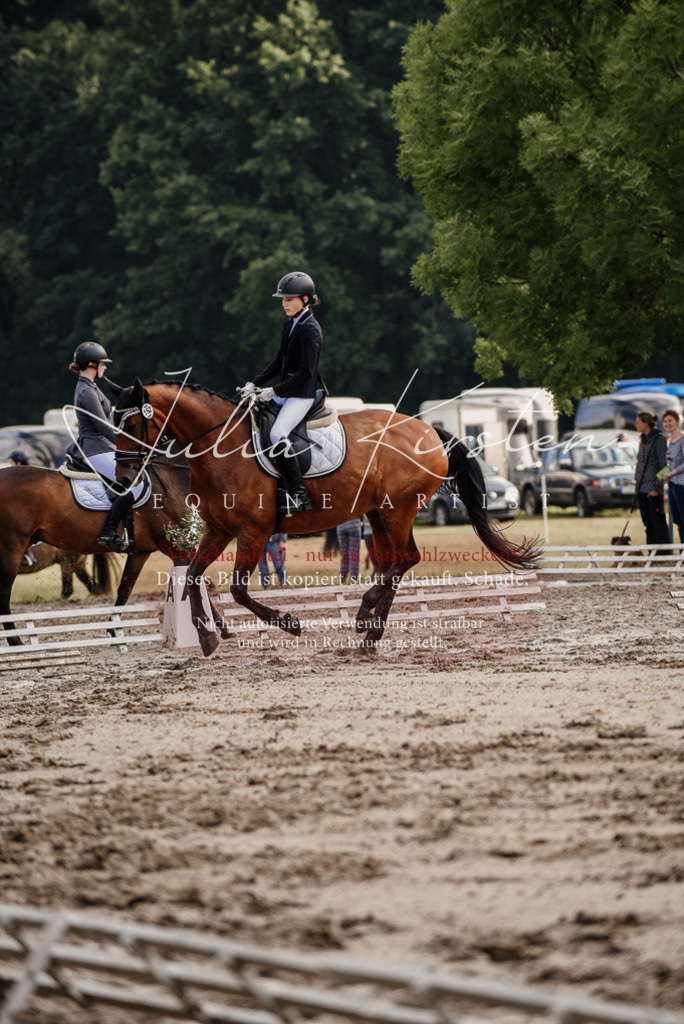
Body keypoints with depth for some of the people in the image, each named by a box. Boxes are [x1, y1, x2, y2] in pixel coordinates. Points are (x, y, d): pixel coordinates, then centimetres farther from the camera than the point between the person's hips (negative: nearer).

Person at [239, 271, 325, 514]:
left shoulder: (310, 330, -15)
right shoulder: (290, 325, 13)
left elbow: (305, 372, -20)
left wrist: (275, 391, -21)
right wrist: (255, 384, 9)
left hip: (302, 394, -10)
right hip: (284, 392, 10)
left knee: (277, 434, -27)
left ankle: (299, 495, -23)